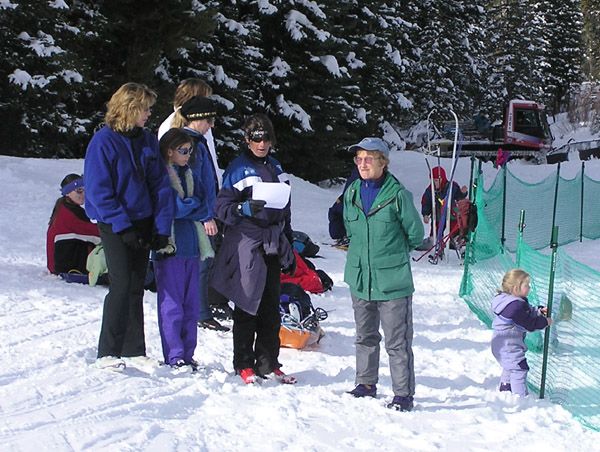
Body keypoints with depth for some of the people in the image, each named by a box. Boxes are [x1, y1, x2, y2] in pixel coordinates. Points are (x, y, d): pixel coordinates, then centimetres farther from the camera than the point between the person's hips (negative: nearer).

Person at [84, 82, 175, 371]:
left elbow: (160, 185, 6)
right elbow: (98, 191, -14)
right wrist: (123, 227, -19)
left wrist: (162, 227, -3)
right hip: (114, 225, -6)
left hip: (142, 223, 6)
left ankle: (134, 350, 17)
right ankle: (107, 353, -4)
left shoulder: (148, 141, 6)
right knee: (121, 287, -12)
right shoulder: (104, 141, -11)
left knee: (136, 288, 9)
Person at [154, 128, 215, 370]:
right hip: (169, 247, -7)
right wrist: (193, 204, -1)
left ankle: (187, 354, 14)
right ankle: (174, 357, -1)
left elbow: (203, 208, 10)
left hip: (191, 246, 7)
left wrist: (184, 206, -7)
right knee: (172, 305, -5)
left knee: (191, 305, 7)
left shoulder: (189, 175, 18)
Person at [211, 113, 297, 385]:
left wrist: (289, 250, 19)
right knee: (247, 306, -2)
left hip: (272, 246, 6)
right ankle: (244, 365, 6)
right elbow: (222, 207, -10)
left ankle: (268, 364, 14)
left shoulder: (275, 168, 16)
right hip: (246, 244, -6)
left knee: (271, 308, 7)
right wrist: (245, 209, -29)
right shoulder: (238, 168, -4)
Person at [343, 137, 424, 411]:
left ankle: (403, 394, 7)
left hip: (392, 281, -6)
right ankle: (366, 384, 33)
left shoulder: (398, 194, -11)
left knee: (397, 342, -2)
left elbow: (416, 234, -2)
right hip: (360, 278, 6)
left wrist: (394, 251, 8)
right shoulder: (352, 193, 5)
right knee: (365, 337, 19)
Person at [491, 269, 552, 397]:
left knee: (509, 369, 28)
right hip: (510, 346, -11)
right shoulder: (516, 306, -28)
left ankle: (504, 391, 43)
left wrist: (539, 311, 3)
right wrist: (545, 322, -10)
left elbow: (527, 312, 17)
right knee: (519, 369, -9)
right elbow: (529, 324, -23)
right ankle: (521, 397, -7)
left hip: (501, 344, 11)